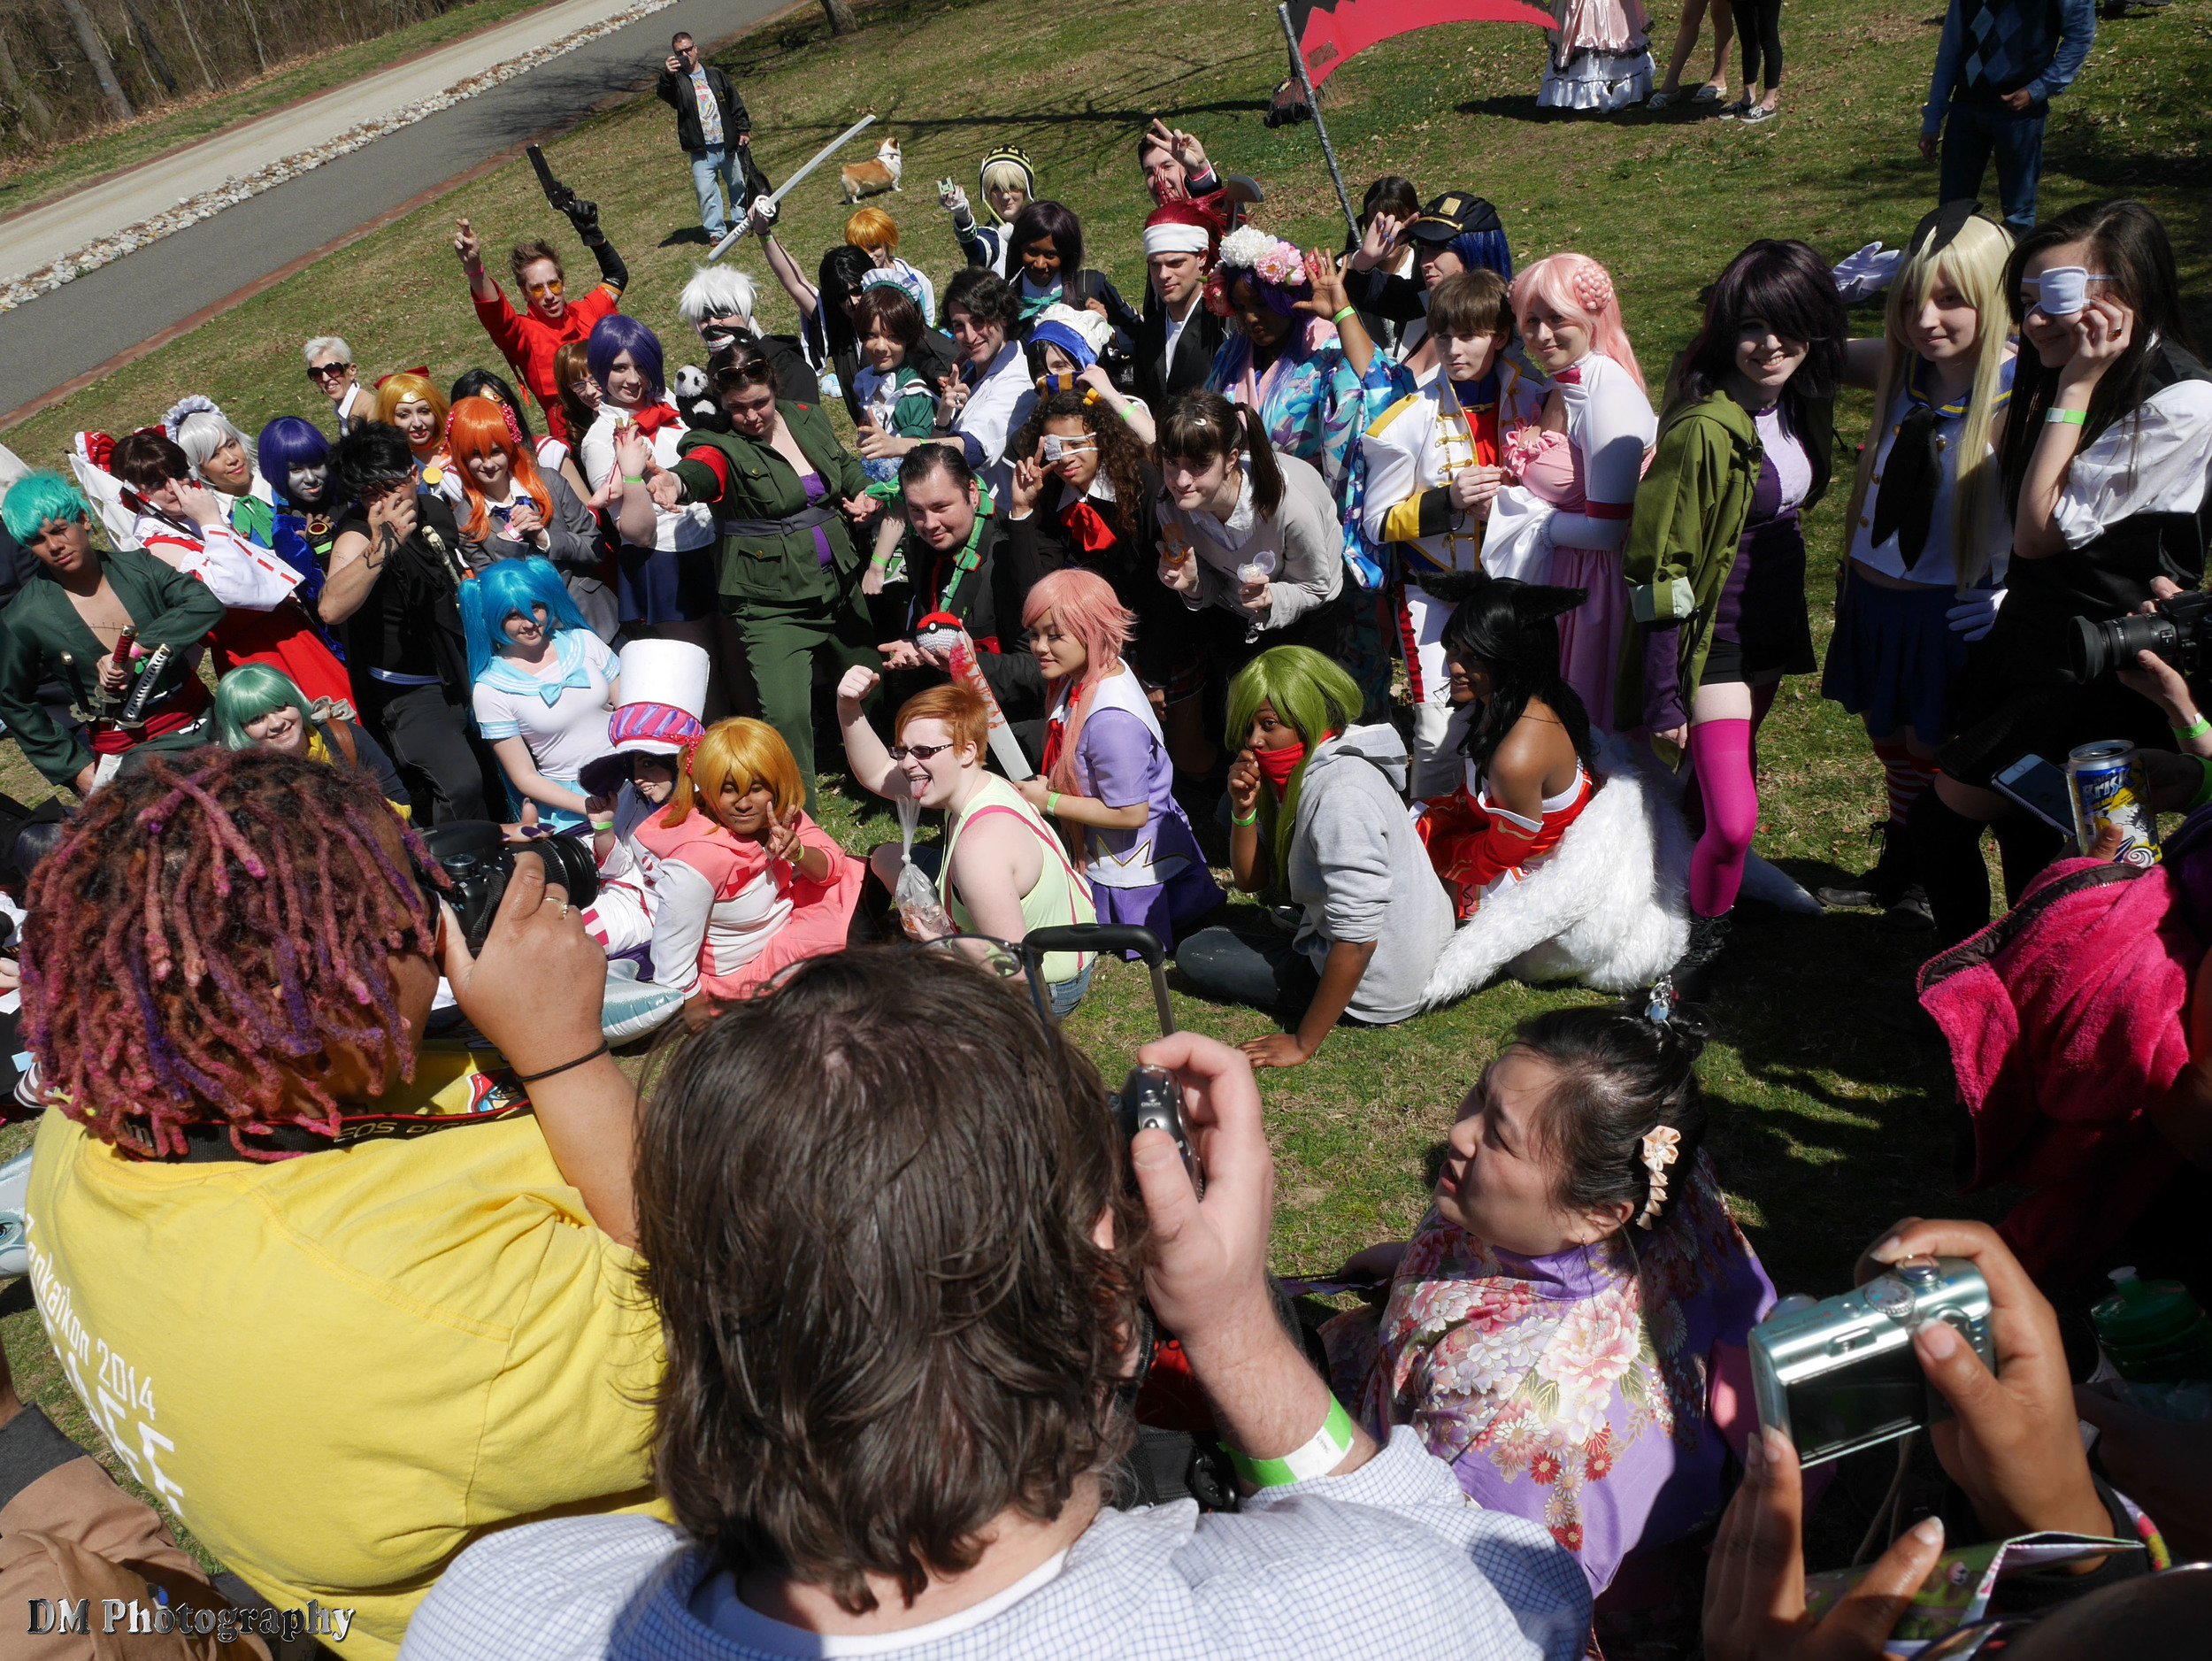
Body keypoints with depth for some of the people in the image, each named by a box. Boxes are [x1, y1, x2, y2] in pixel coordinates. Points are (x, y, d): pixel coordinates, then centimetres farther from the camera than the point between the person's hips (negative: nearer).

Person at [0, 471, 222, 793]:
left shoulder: (135, 565, 1)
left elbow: (207, 603, -14)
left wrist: (135, 649, -22)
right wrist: (76, 768, 5)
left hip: (203, 721, 3)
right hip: (129, 752, -3)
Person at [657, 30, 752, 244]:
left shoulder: (715, 75, 9)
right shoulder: (676, 79, 0)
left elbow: (736, 104, 13)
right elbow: (663, 94, -22)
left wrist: (743, 130, 7)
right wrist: (667, 75, -40)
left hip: (728, 145, 3)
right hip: (701, 151, -3)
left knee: (737, 185, 16)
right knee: (706, 191, -10)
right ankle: (715, 231, -2)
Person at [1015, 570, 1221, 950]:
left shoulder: (1112, 721, -34)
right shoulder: (1082, 679, -5)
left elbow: (1130, 813, -29)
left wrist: (1048, 801, -21)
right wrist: (1047, 786, -5)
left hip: (1133, 872, -9)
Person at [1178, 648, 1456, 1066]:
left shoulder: (1342, 796, -31)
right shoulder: (1299, 773, -1)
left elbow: (1357, 939, -32)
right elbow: (1251, 880, 4)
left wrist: (1303, 1044, -25)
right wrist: (1244, 809, -15)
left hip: (1377, 984, -10)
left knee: (1195, 953, 0)